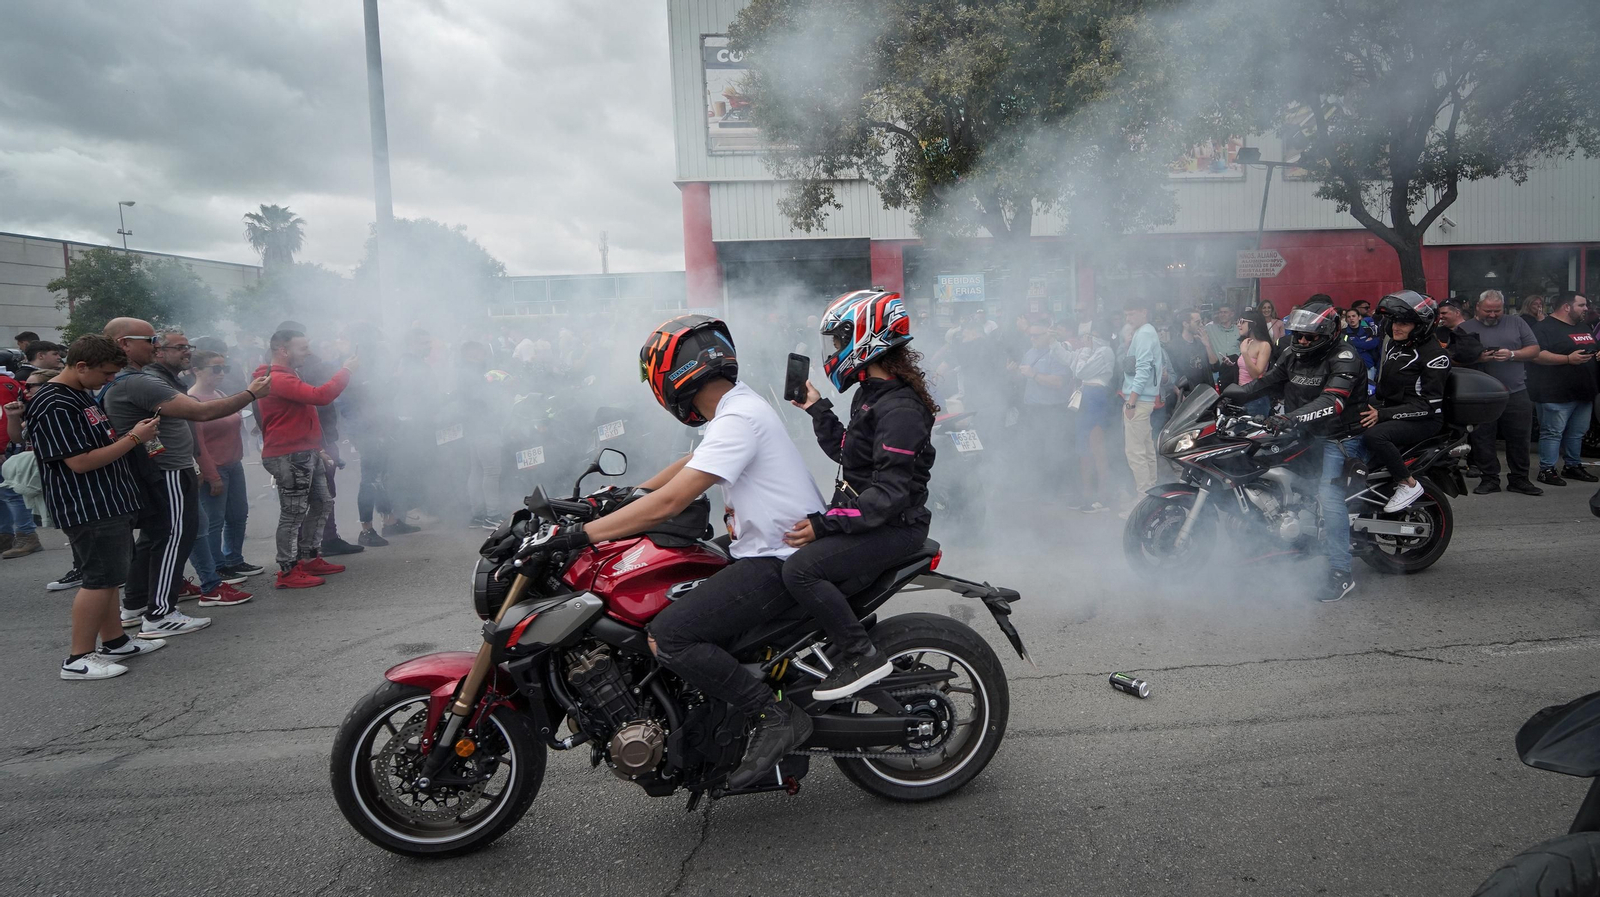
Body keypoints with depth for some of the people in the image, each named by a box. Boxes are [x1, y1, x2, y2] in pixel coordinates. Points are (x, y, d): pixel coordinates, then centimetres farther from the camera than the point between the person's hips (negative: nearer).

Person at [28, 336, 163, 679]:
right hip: (88, 509, -10)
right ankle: (78, 659, 2)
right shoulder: (54, 406, -19)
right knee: (99, 580, -6)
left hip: (111, 503, 10)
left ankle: (115, 641, 27)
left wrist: (129, 433, 8)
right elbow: (80, 462, -23)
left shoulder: (84, 395, 14)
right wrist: (133, 438, -17)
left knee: (110, 578, 16)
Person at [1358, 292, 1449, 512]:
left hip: (1424, 420, -8)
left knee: (1374, 436, -34)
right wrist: (1370, 405, 6)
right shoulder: (1392, 343, 11)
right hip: (1389, 410, 8)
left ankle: (1408, 484, -17)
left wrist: (1382, 414, -24)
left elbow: (1429, 405, -19)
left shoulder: (1434, 355, -14)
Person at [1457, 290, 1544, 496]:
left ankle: (1519, 479, 15)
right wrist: (1477, 358, -17)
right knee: (1482, 440, 2)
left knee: (1519, 439, 5)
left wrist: (1512, 354, -9)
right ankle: (1489, 479, 12)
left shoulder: (1516, 323, 12)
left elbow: (1534, 349, 8)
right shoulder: (1465, 328, 6)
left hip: (1516, 393, 1)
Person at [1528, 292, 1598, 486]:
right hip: (1556, 394, -9)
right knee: (1553, 432, -6)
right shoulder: (1545, 327, -10)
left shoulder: (1584, 328, 20)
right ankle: (1547, 470, -1)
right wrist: (1569, 359, -25)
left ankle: (1573, 466, 25)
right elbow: (1536, 354, -22)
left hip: (1584, 392, 9)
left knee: (1578, 433, 14)